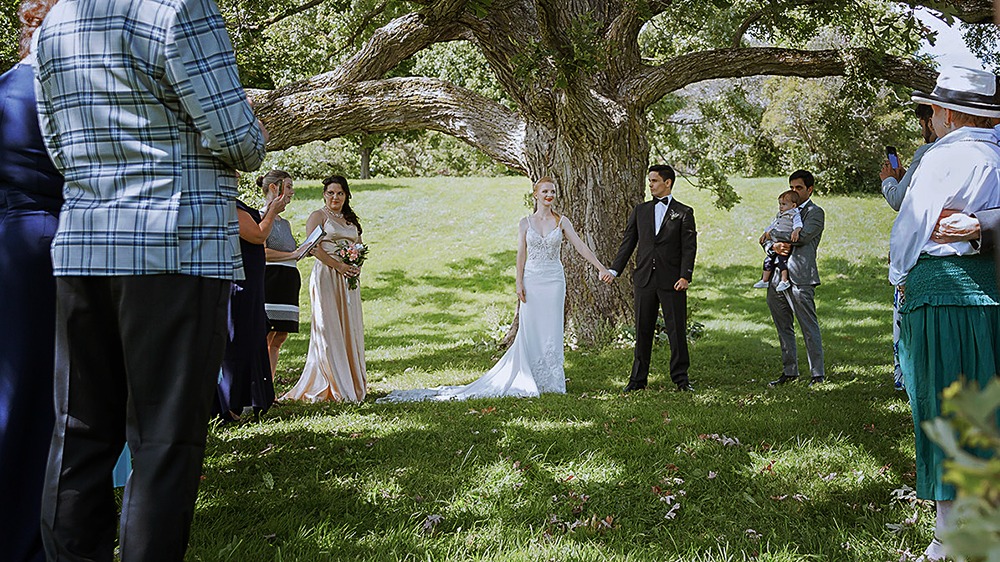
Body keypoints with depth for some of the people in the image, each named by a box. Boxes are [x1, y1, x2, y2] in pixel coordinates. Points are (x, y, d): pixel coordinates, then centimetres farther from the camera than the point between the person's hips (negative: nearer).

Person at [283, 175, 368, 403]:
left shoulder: (351, 219, 21)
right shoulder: (318, 216, 1)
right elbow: (314, 247, -10)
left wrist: (357, 266, 1)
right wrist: (338, 265, -19)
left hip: (348, 280, 6)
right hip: (326, 276, -6)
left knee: (350, 329, 4)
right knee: (328, 329, -8)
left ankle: (351, 383, 8)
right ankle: (331, 386, -7)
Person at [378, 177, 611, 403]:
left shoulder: (561, 221, 3)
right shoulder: (525, 223, 4)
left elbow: (581, 247, -1)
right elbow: (521, 254, 4)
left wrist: (601, 267, -9)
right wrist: (519, 283, -4)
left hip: (554, 281, 0)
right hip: (531, 280, 0)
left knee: (551, 330, 1)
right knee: (530, 330, 1)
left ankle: (551, 380, 11)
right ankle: (529, 379, 10)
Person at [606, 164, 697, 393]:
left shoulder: (684, 212, 3)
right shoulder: (640, 211, 13)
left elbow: (689, 247, -3)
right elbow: (628, 243, 12)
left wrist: (685, 276, -14)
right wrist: (614, 270, 1)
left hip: (671, 281, -3)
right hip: (644, 279, 3)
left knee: (677, 330, 1)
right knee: (642, 331, 7)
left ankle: (681, 378, 12)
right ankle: (638, 379, 15)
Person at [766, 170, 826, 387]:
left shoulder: (815, 213, 3)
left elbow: (802, 236, -15)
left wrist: (779, 238, -2)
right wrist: (774, 245, -9)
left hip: (800, 277, -7)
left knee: (809, 327, -5)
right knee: (783, 328, 11)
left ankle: (817, 374, -1)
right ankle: (789, 371, 20)